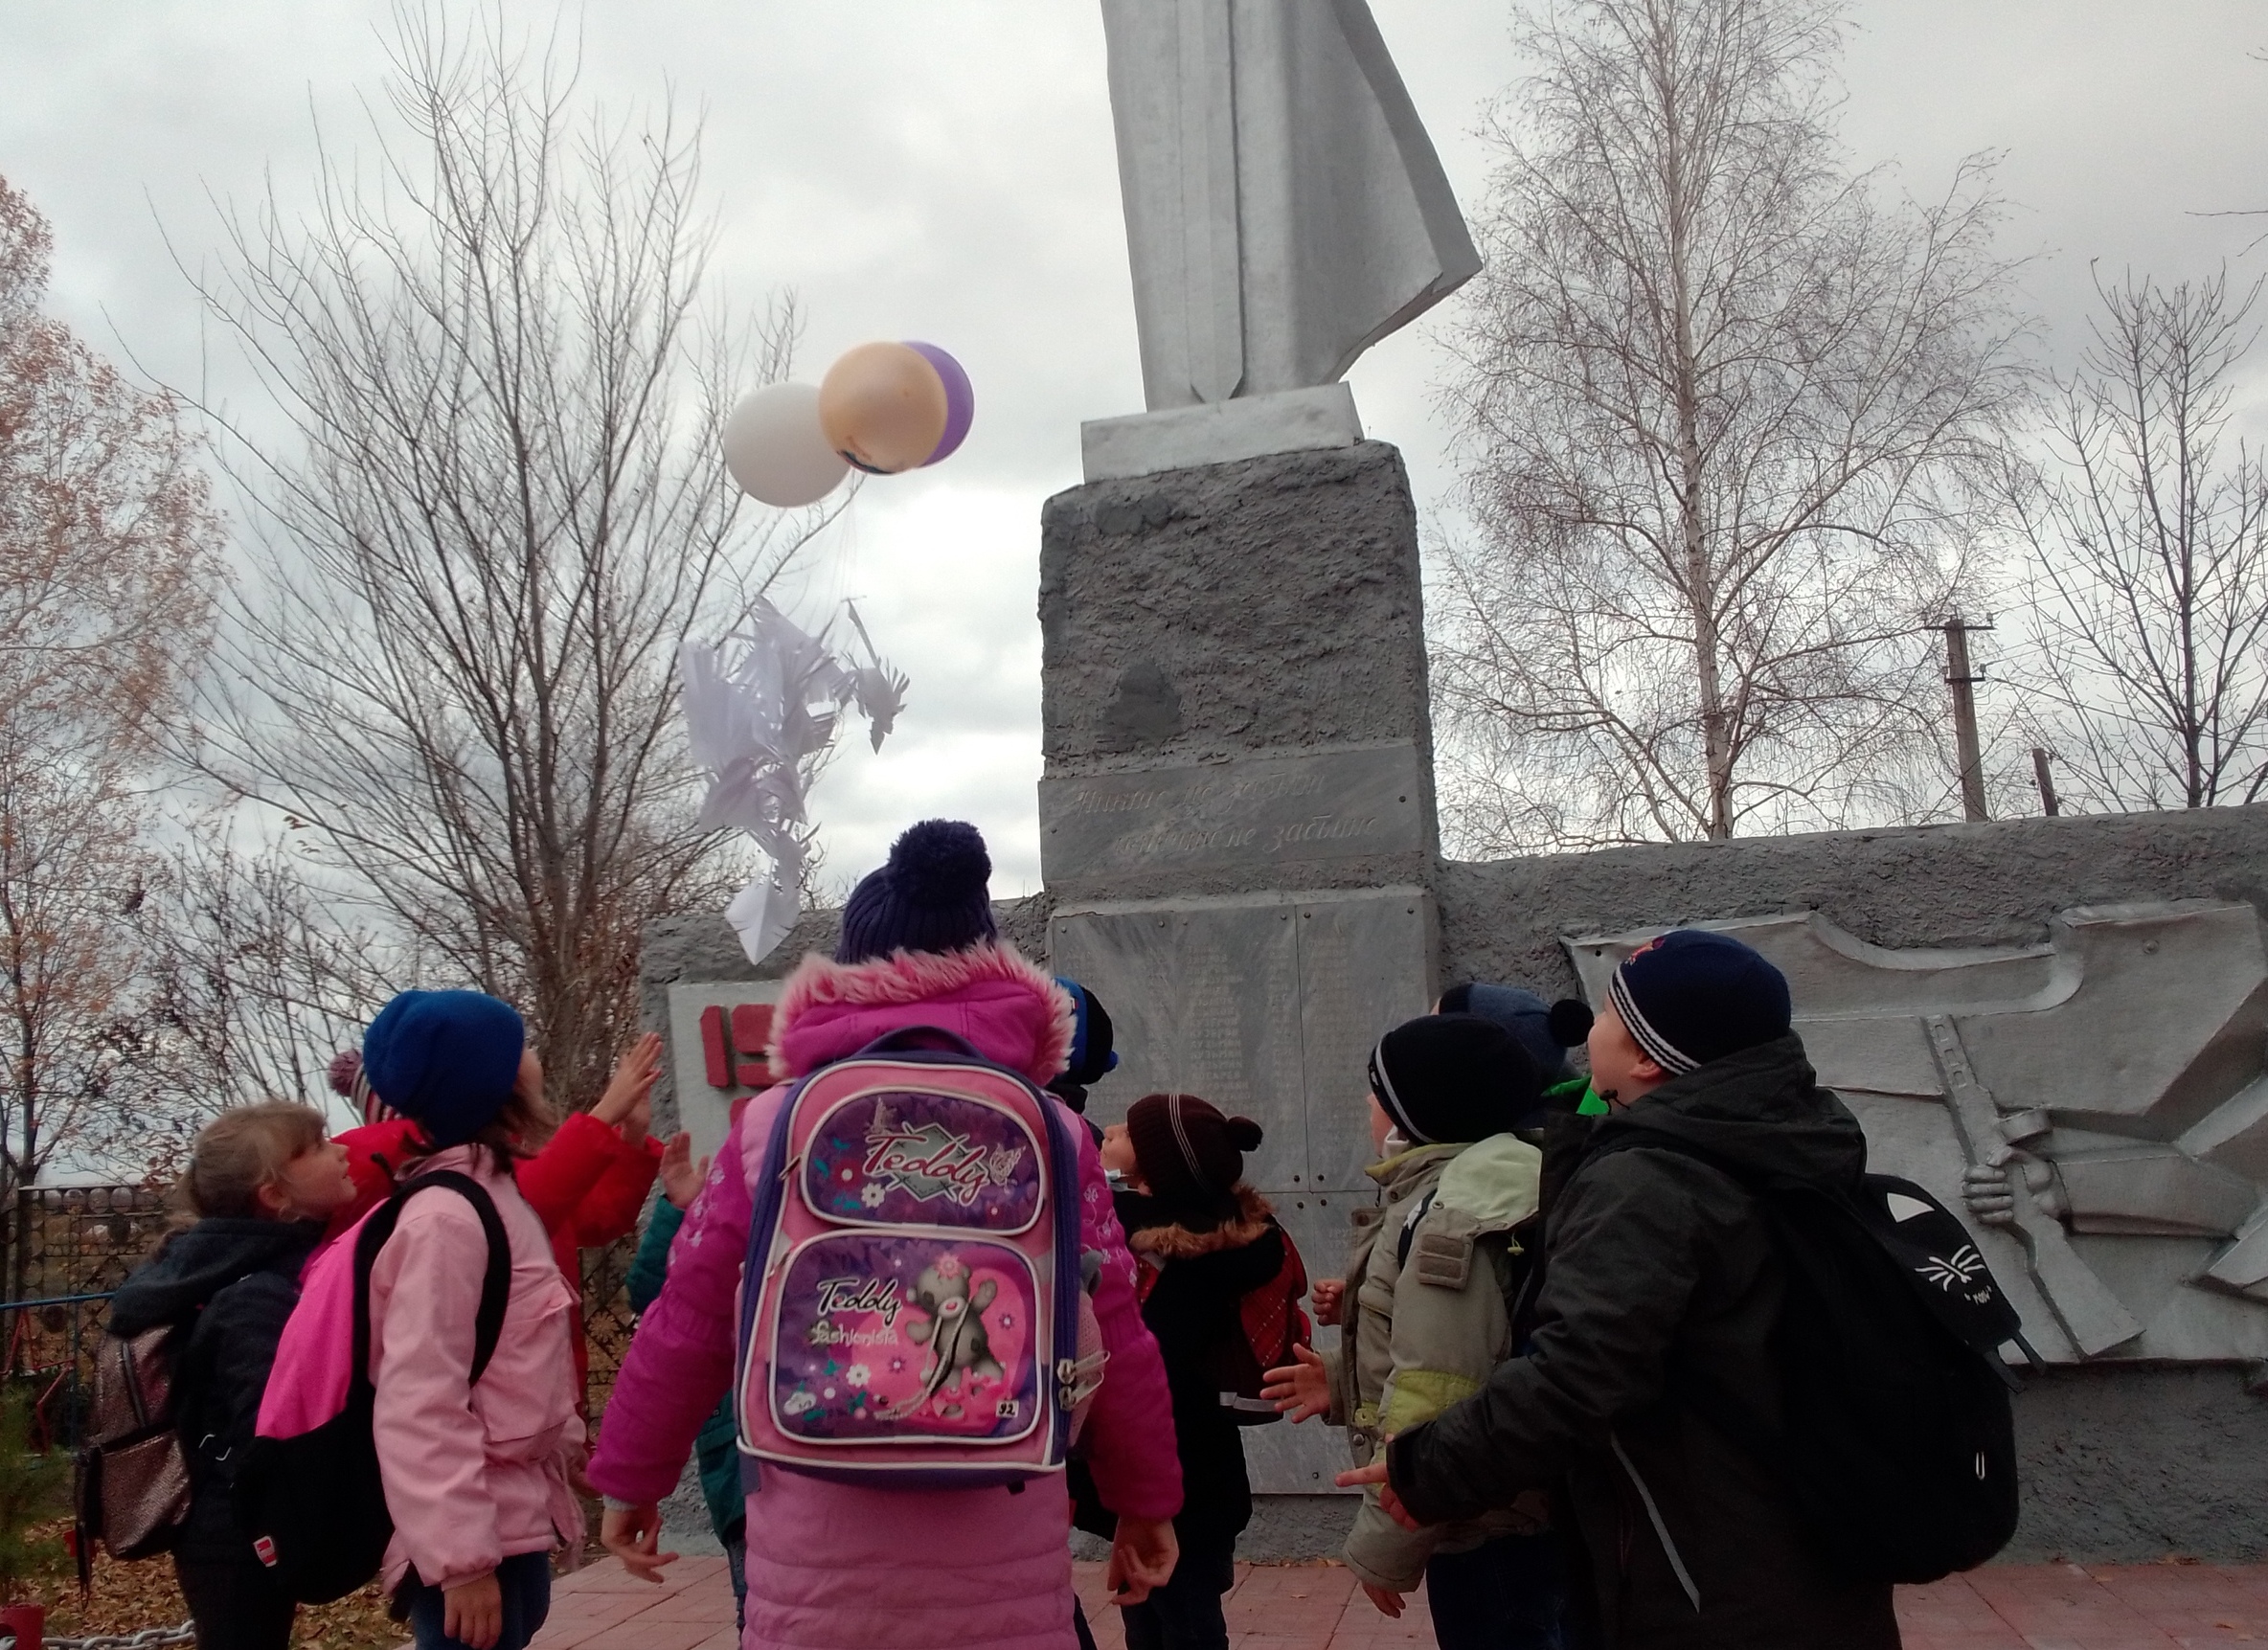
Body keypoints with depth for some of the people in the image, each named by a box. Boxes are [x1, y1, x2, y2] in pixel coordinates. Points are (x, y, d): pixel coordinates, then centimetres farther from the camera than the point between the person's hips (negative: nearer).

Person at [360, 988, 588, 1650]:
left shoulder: (496, 1197, 9)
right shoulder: (447, 1217, -19)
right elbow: (419, 1408, -22)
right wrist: (460, 1557, -22)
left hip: (514, 1516, 9)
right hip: (476, 1529, -9)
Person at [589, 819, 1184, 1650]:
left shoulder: (773, 1126, -2)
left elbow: (685, 1323, 3)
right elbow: (1115, 1335, 1)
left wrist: (631, 1478, 18)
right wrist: (1147, 1498, 15)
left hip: (820, 1554, 0)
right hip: (1004, 1562, 0)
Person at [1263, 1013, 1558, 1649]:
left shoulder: (1448, 1222, -23)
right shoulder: (1449, 1198, 10)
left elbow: (1433, 1410, -26)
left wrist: (1383, 1548, -18)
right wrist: (1344, 1382, 10)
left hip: (1488, 1532, -10)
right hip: (1495, 1522, 10)